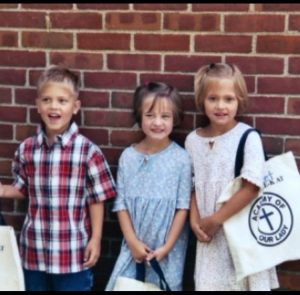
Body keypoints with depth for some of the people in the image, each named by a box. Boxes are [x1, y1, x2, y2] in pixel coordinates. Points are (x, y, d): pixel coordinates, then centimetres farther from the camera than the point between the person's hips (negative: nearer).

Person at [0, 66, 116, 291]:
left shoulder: (88, 151, -11)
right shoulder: (26, 149, -1)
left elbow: (97, 199, -6)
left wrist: (95, 239, -7)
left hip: (73, 254, -3)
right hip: (34, 251, 4)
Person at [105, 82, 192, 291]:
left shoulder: (181, 158, -9)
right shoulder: (128, 157, -2)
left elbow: (183, 207, -6)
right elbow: (121, 204, 1)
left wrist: (167, 246, -8)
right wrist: (133, 242, -6)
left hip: (168, 249, -2)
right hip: (134, 246, 2)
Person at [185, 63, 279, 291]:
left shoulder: (248, 137, -11)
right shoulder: (193, 140, 2)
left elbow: (252, 187, -16)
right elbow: (192, 186, 8)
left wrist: (216, 219, -13)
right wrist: (195, 221, -5)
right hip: (211, 232, 3)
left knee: (244, 282, 5)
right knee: (209, 283, 9)